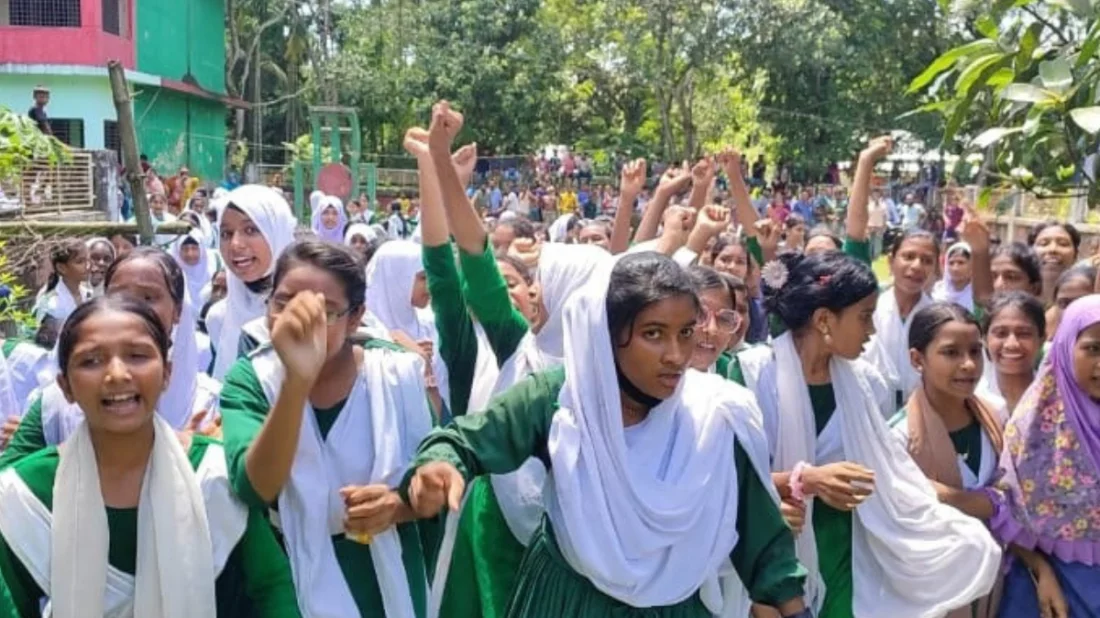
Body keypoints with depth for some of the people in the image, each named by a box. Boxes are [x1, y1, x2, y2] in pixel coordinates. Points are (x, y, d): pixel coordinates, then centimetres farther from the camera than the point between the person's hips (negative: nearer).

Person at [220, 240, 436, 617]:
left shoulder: (400, 375, -10)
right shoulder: (250, 379, -12)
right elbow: (254, 489, -29)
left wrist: (398, 505, -22)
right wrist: (297, 379, -41)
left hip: (388, 583, 1)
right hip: (289, 584, -1)